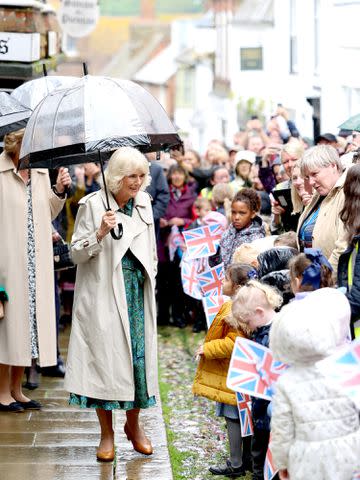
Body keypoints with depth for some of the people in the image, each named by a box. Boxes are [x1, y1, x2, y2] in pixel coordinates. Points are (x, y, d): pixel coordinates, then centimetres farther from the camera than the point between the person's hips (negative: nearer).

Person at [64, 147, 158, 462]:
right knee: (105, 356, -2)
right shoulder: (92, 205, -9)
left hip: (138, 292, 4)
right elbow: (77, 253, -9)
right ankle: (107, 433, 9)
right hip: (103, 294, -4)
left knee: (139, 354, 6)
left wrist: (150, 276, 14)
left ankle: (133, 424, 23)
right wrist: (100, 233, -23)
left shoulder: (143, 202, 7)